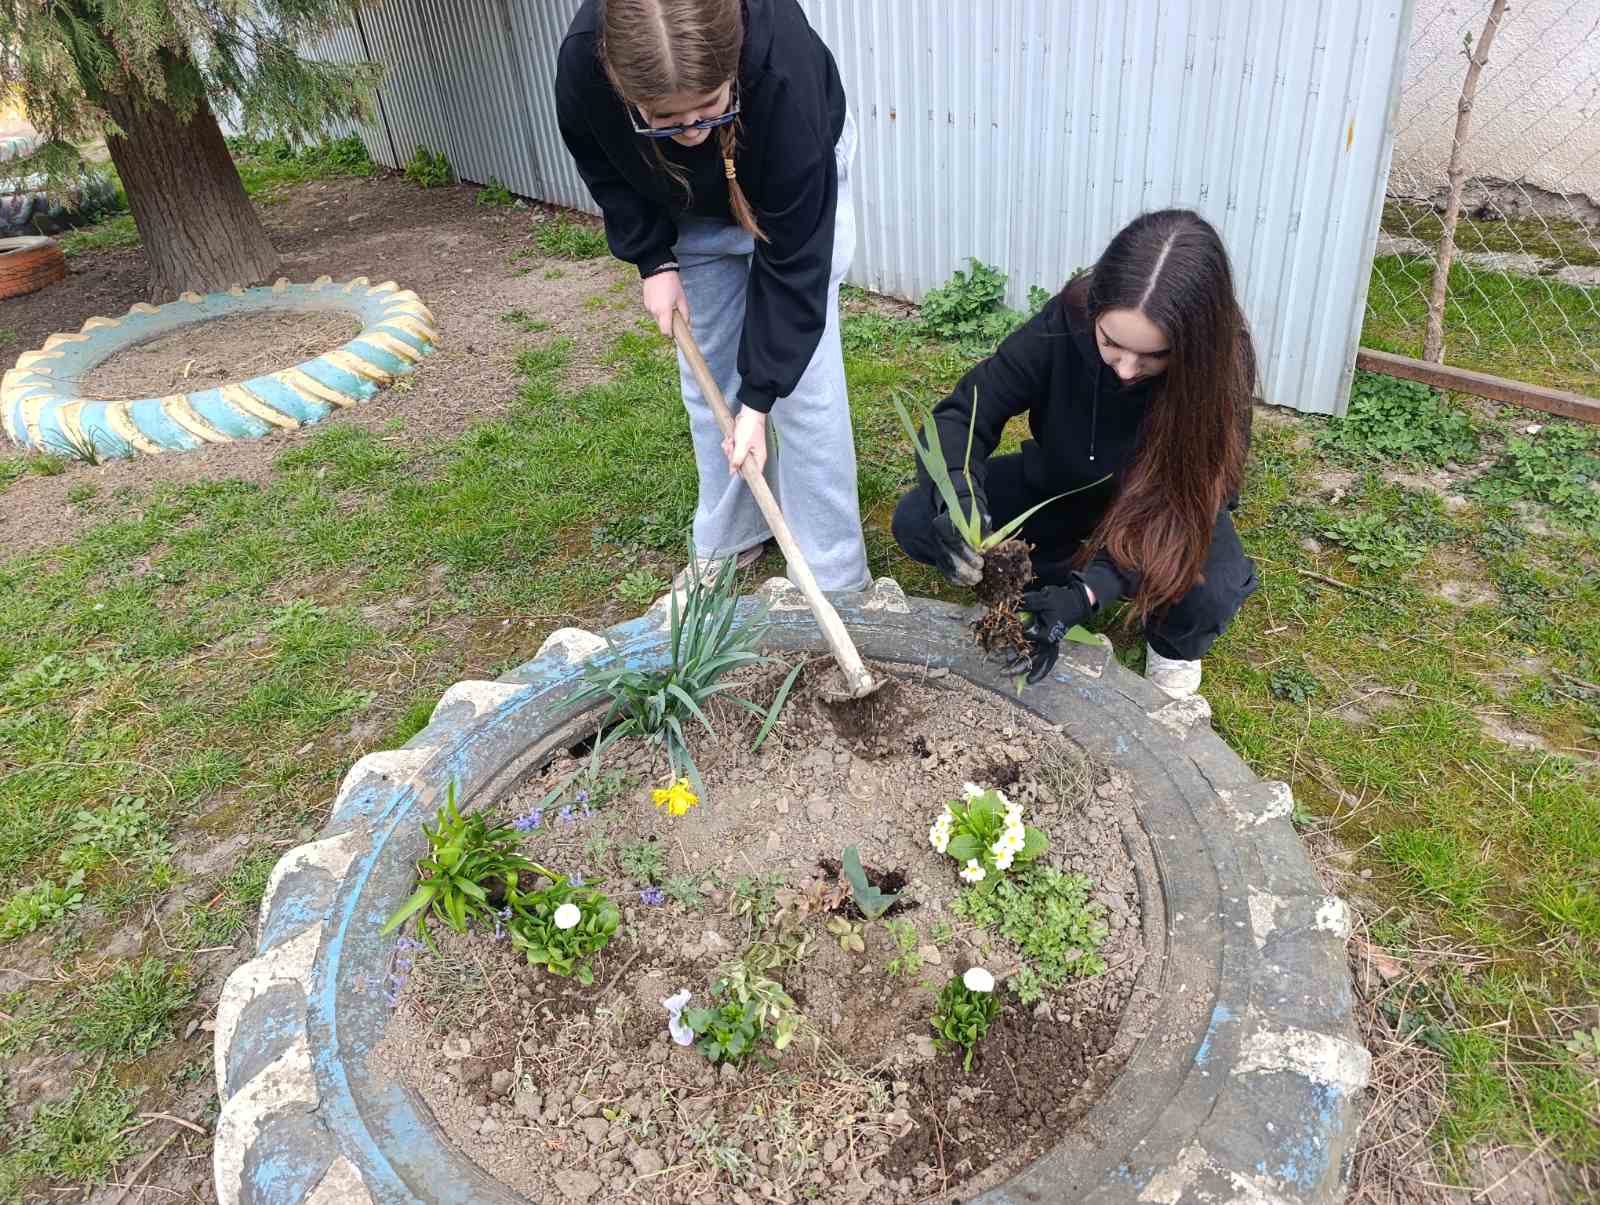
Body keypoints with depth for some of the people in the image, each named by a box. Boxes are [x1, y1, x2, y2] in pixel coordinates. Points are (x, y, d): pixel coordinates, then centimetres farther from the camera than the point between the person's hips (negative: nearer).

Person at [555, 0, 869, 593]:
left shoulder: (784, 68, -43)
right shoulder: (582, 64, -34)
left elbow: (792, 258, -36)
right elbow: (603, 169, -8)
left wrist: (759, 400, -36)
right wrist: (653, 258, -15)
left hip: (798, 186, -3)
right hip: (690, 209, 4)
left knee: (802, 373, -10)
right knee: (707, 375, 5)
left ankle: (835, 577, 2)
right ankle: (727, 542, 23)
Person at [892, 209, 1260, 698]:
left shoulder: (1219, 366, -31)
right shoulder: (1065, 323, -29)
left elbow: (1176, 503, -30)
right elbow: (964, 414, -23)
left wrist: (1086, 592, -44)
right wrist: (959, 498, -45)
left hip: (1168, 506, -1)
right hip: (1059, 485, 2)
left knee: (1212, 592, -34)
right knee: (917, 521, -19)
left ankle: (1172, 642, 2)